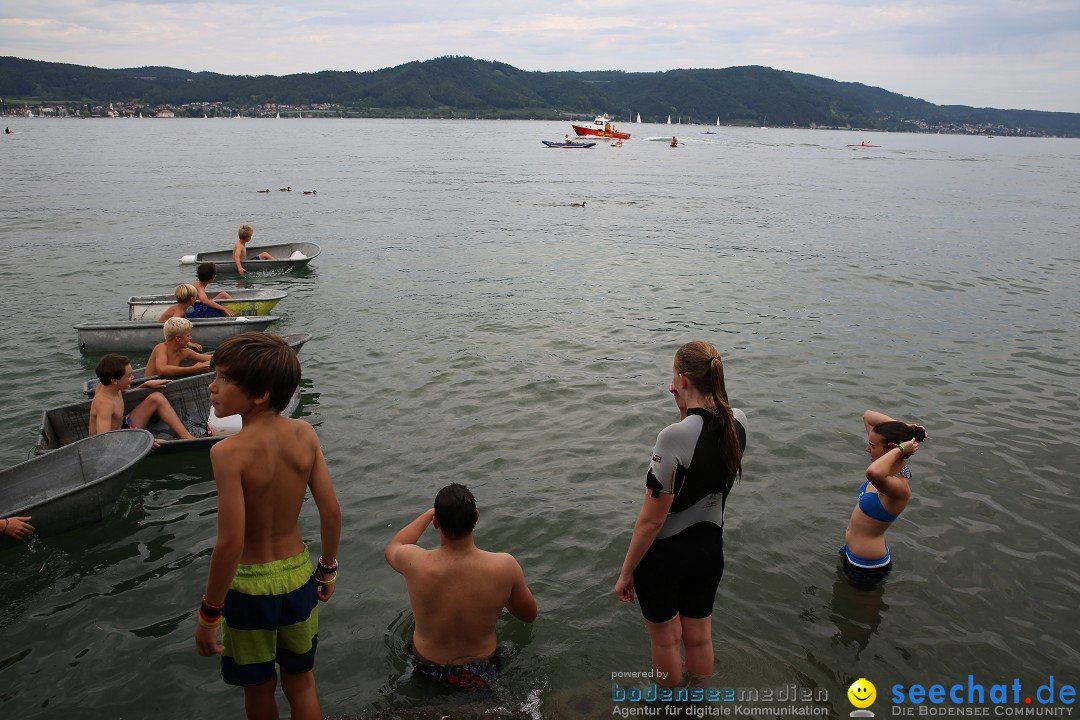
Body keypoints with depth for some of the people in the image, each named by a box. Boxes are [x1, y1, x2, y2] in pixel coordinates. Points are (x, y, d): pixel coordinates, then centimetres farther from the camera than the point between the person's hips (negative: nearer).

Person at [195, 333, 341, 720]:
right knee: (301, 681, 24)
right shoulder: (305, 434, -13)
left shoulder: (229, 452, -26)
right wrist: (328, 568, 8)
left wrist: (209, 614, -13)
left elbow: (230, 543, -26)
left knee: (260, 687, 24)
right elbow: (331, 511, -8)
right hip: (298, 575, 3)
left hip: (251, 585, -3)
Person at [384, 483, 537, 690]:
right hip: (480, 677, 0)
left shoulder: (414, 563, -27)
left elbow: (392, 548, 1)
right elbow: (529, 615, -7)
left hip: (426, 671, 1)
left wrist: (429, 513, 10)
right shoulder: (505, 566, -27)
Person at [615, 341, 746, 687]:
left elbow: (652, 518, -24)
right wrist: (687, 407, -1)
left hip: (663, 554, -5)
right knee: (700, 637, 24)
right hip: (709, 548, 6)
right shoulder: (738, 423, -11)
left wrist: (626, 572, -13)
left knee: (666, 640, 18)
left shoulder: (674, 437, -30)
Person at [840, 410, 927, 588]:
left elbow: (874, 473, -59)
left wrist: (900, 449, -42)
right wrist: (902, 429, -16)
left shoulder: (900, 488, -32)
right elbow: (868, 416, 1)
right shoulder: (893, 468, -7)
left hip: (866, 566, -9)